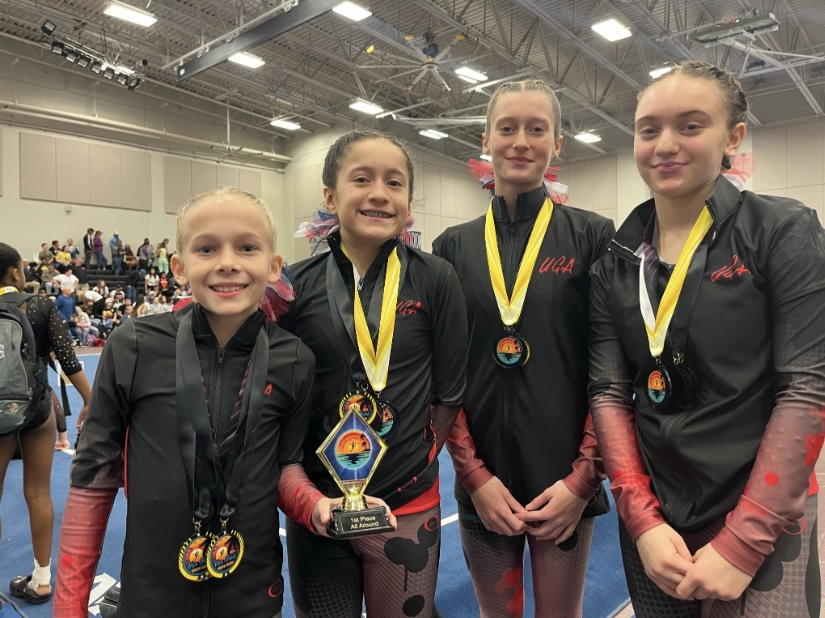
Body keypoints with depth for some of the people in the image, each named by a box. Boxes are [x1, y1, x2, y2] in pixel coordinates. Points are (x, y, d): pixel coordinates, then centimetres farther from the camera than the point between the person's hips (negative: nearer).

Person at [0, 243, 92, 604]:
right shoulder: (42, 307, -7)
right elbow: (67, 360, -11)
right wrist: (91, 402, -5)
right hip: (37, 407, 1)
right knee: (38, 494, 12)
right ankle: (41, 580, 25)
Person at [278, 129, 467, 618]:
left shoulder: (435, 280, -7)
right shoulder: (296, 286, -4)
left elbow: (450, 393, 0)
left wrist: (410, 466, 2)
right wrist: (304, 497, -10)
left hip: (407, 508, -1)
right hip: (315, 510, 1)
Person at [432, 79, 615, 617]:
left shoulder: (593, 238, -3)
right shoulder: (454, 247, 2)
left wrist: (583, 478, -9)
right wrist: (475, 474, -6)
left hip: (565, 482, -1)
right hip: (483, 480, 2)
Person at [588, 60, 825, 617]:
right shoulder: (617, 261, 0)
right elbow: (609, 392, -2)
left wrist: (742, 543, -15)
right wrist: (642, 521, -11)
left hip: (763, 526, -3)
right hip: (653, 519, 4)